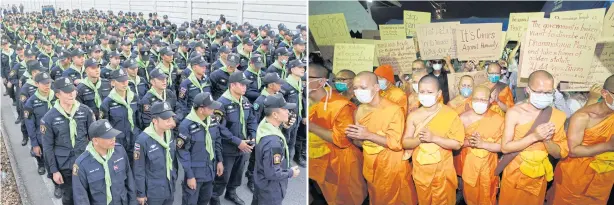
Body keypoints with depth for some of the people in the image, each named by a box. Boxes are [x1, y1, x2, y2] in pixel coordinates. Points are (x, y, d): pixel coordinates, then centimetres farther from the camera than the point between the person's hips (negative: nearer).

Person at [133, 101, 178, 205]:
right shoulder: (143, 139, -22)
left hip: (170, 188, 6)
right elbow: (139, 170, -14)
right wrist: (141, 193, -9)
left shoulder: (169, 133, -3)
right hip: (153, 192, -6)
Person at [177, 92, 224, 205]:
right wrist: (189, 175, -15)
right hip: (195, 171, -6)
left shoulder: (213, 120, -3)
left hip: (210, 169, 6)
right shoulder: (186, 125, -23)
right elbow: (183, 153, -17)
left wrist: (219, 161, 11)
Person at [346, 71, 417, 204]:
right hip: (371, 167, 6)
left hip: (393, 167, -6)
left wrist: (369, 135, -25)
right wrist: (353, 136, -12)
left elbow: (396, 143, -22)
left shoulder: (393, 109, -17)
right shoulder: (360, 110, 3)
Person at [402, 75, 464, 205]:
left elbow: (457, 144, -14)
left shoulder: (450, 114, -11)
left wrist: (433, 138, -24)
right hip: (421, 169, 2)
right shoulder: (413, 116, -4)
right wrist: (419, 139, -22)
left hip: (442, 170, -2)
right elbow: (405, 143, -3)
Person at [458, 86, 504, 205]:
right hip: (469, 165, 1)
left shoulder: (497, 119, -11)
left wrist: (482, 144, -24)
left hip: (488, 166, -1)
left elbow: (502, 146, -11)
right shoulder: (463, 118, -7)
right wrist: (468, 142, -24)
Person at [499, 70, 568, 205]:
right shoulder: (514, 112, -15)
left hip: (539, 176, 2)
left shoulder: (558, 116, -6)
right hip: (514, 174, -2)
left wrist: (546, 139, -23)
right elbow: (505, 147, -17)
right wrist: (534, 136, -26)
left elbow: (560, 153, -3)